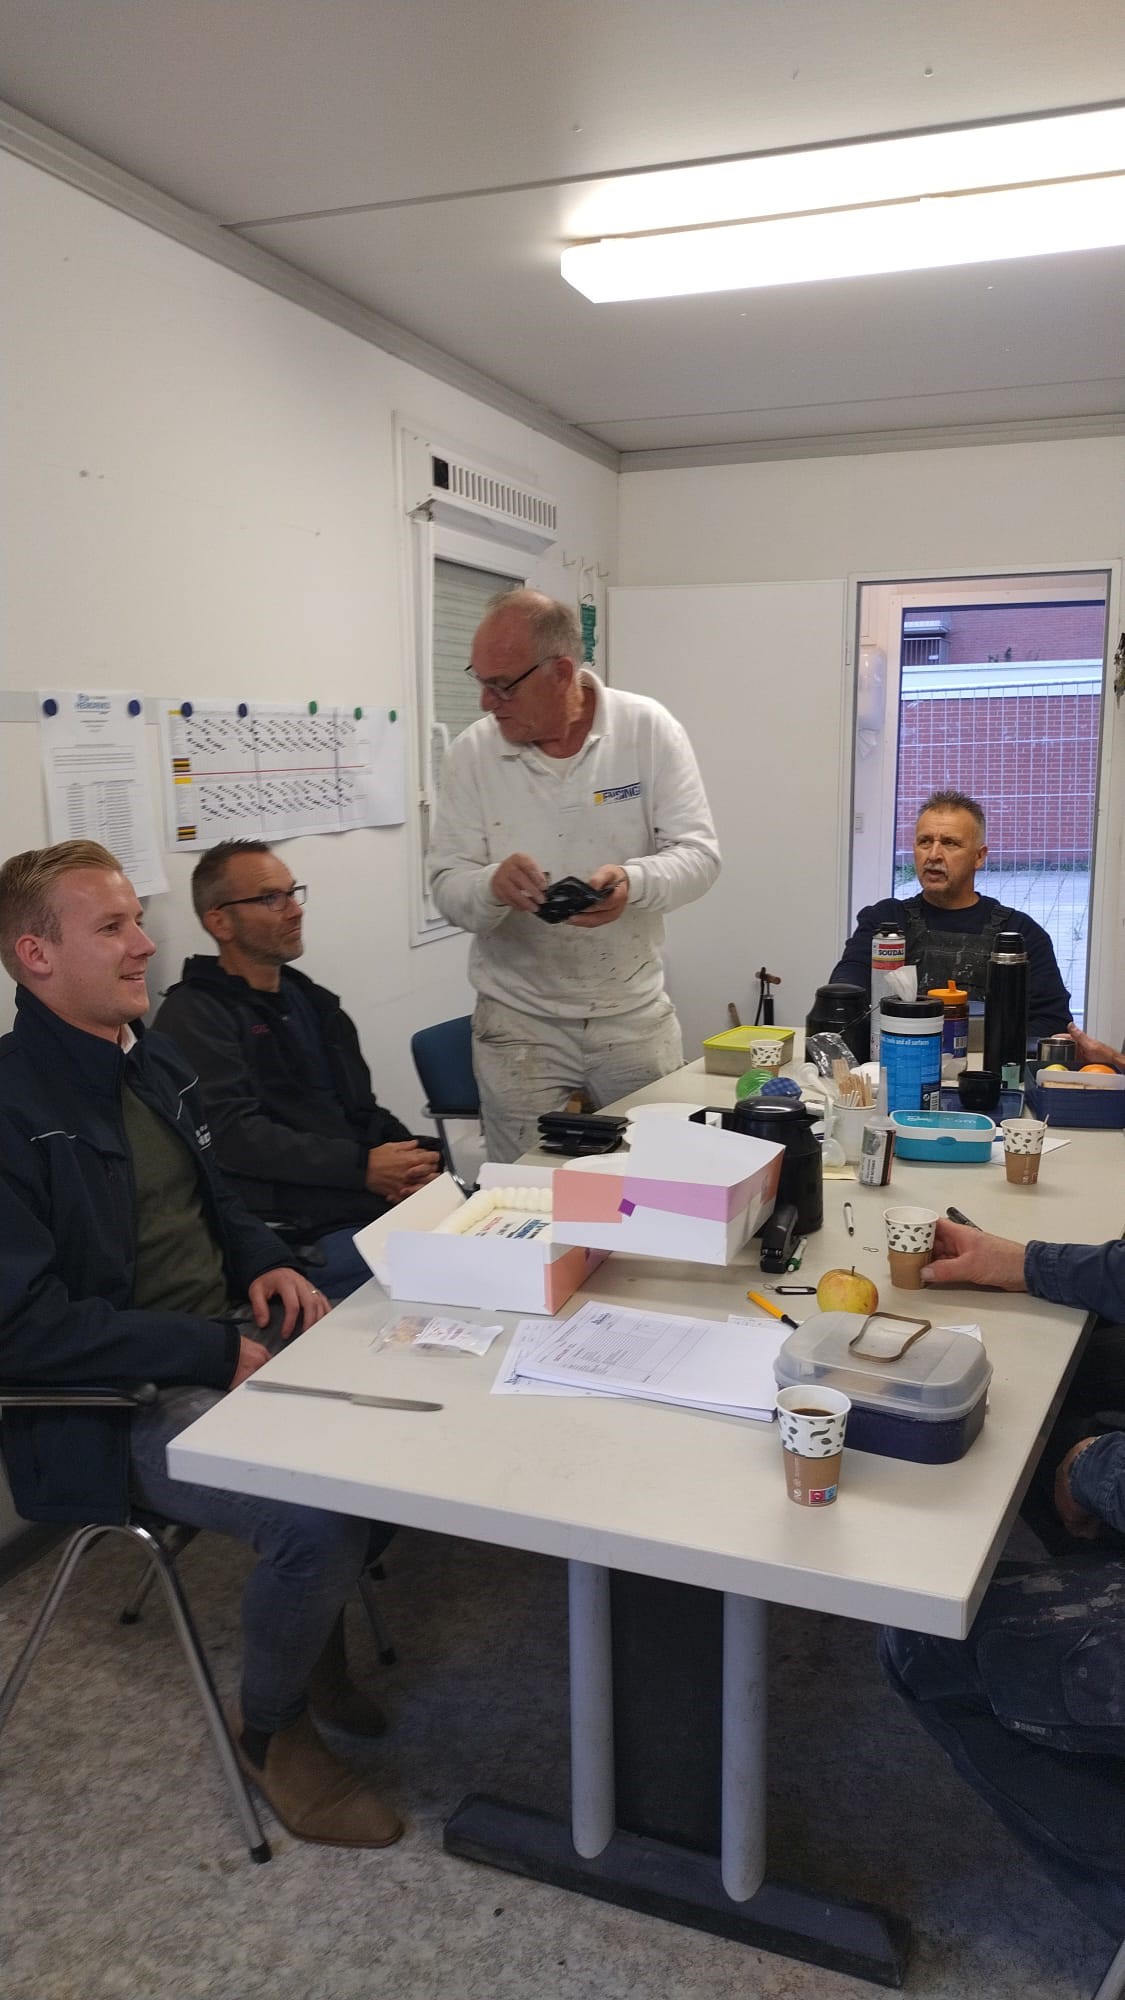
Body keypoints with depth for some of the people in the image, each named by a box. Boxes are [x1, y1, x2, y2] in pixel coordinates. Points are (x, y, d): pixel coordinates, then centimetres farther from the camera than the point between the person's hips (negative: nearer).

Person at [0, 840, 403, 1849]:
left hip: (230, 1341, 9)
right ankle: (271, 1729, 5)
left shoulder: (152, 1058, 9)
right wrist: (221, 1351, -22)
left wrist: (265, 1265, 2)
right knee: (324, 1519, -27)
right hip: (118, 1408, -8)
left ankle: (319, 1630, 20)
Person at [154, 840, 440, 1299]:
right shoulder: (194, 1015, -2)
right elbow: (233, 1135, -14)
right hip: (299, 1231, -8)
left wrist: (412, 1158, 1)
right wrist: (362, 1167, -16)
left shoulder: (311, 1000, 24)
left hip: (385, 1205, 8)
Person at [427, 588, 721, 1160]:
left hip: (636, 1014, 0)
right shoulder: (470, 754, -4)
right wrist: (492, 885, -27)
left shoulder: (649, 729, -6)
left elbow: (698, 855, -8)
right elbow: (448, 886, -4)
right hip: (519, 1022, 0)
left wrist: (633, 883, -30)